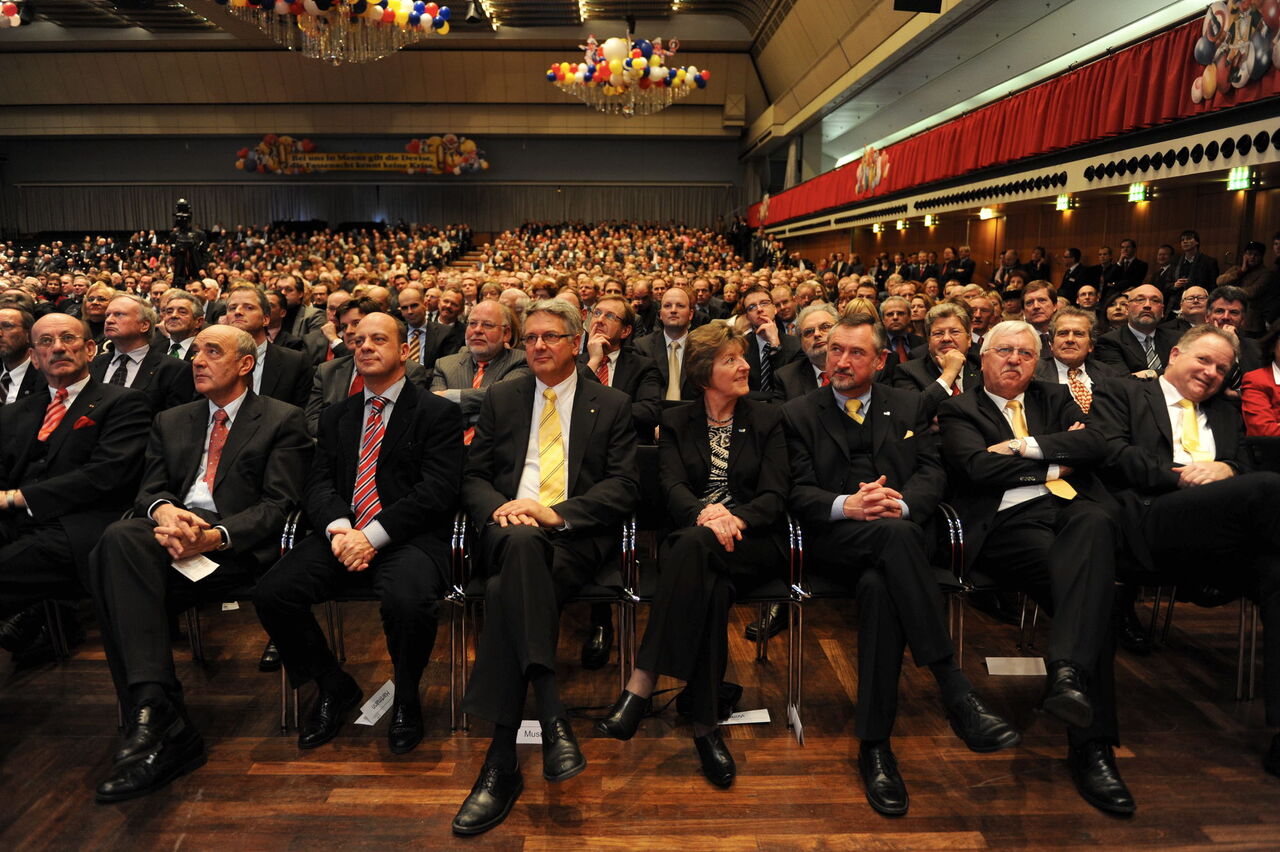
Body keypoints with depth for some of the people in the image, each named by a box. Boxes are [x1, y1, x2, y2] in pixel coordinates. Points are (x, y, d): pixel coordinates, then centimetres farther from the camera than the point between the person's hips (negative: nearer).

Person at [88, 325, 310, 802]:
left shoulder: (281, 421, 8)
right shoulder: (171, 422, 27)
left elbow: (278, 504, -3)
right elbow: (149, 489, 16)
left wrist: (213, 536, -20)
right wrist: (164, 511, -11)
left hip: (237, 545, -5)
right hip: (172, 532, 5)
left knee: (119, 575, -29)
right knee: (120, 538, -31)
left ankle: (149, 718, -26)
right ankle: (158, 718, -33)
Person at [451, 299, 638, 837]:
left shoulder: (612, 406, 13)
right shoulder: (501, 399, 21)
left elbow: (623, 489, 2)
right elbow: (473, 477, 16)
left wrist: (556, 512, -13)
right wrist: (499, 507, -8)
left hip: (576, 537, -1)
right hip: (508, 529, 2)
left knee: (507, 590, -34)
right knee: (521, 544, -37)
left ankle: (501, 762, -31)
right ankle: (553, 717, -41)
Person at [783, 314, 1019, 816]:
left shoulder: (909, 407, 21)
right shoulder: (799, 414, 15)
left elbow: (932, 473, 8)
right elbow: (798, 493, 3)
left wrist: (899, 503, -15)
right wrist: (846, 506, -18)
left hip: (900, 534, 2)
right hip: (832, 540, -2)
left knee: (879, 585, -36)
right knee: (894, 534, -37)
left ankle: (874, 744, -29)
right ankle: (956, 694, -38)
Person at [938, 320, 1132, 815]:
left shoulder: (1056, 399, 29)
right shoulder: (959, 411, 17)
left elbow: (1095, 445, 10)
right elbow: (978, 467, -3)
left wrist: (1028, 447, -2)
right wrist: (1055, 463, 4)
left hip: (1073, 508, 3)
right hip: (1007, 521, -3)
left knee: (1096, 524, -37)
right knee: (1089, 587, -31)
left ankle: (1068, 671, -47)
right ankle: (1091, 745, -31)